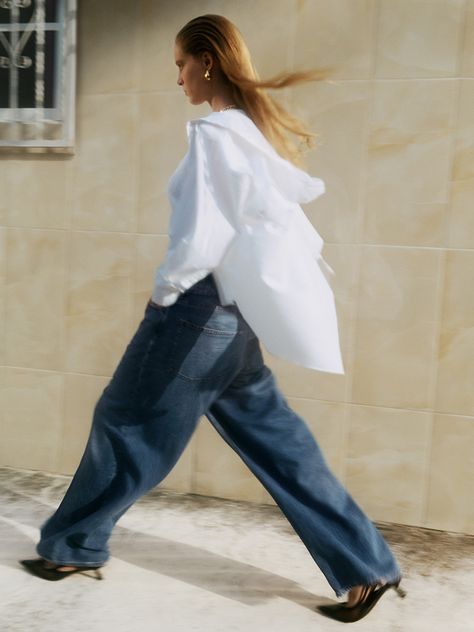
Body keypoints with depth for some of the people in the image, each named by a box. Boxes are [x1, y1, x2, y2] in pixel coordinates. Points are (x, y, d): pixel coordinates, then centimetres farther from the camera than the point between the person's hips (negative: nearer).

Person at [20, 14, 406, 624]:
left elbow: (200, 239, -21)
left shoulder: (213, 132, -14)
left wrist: (162, 290, -7)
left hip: (199, 307, -9)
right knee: (277, 442, 12)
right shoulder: (257, 128, 12)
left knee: (125, 426, 10)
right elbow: (279, 219, 14)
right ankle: (368, 568, 19)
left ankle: (72, 546, 32)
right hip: (235, 313, 9)